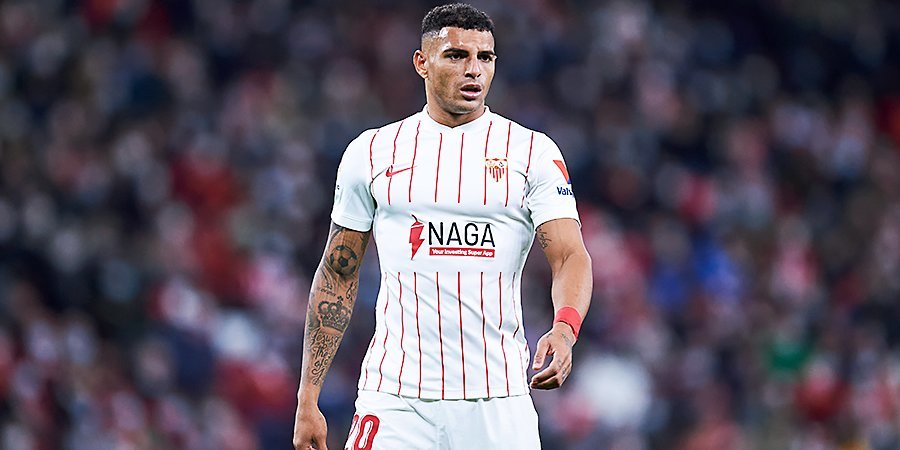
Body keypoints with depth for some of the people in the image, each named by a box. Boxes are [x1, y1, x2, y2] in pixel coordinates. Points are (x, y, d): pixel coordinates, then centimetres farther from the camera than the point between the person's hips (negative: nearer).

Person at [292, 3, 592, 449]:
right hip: (394, 396, 0)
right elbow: (337, 278, 12)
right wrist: (307, 398, 7)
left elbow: (570, 256, -5)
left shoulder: (532, 152, 4)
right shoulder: (371, 152, 8)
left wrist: (564, 329, -28)